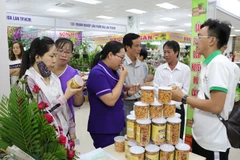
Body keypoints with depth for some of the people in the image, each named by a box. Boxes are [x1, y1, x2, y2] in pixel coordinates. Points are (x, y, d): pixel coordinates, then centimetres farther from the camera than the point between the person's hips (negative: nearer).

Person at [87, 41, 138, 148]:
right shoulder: (97, 73, -21)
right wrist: (122, 78, -19)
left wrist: (127, 93, -1)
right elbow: (110, 100, -27)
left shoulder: (112, 71, 7)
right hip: (103, 129, -9)